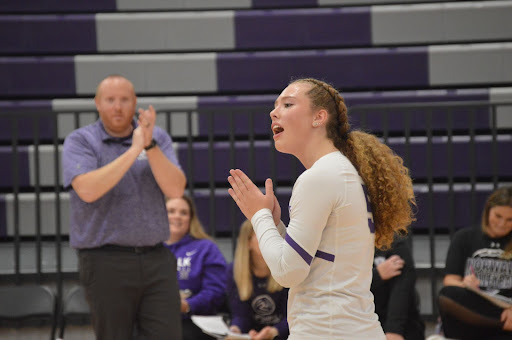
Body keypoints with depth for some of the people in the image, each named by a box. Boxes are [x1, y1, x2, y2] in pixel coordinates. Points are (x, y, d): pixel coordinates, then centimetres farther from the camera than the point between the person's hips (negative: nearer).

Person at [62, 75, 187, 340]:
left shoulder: (157, 138, 9)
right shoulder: (80, 141, 0)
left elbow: (175, 189, -4)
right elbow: (88, 190, -19)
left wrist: (149, 145, -16)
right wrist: (133, 150, -18)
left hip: (156, 259, 3)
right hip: (106, 263, -3)